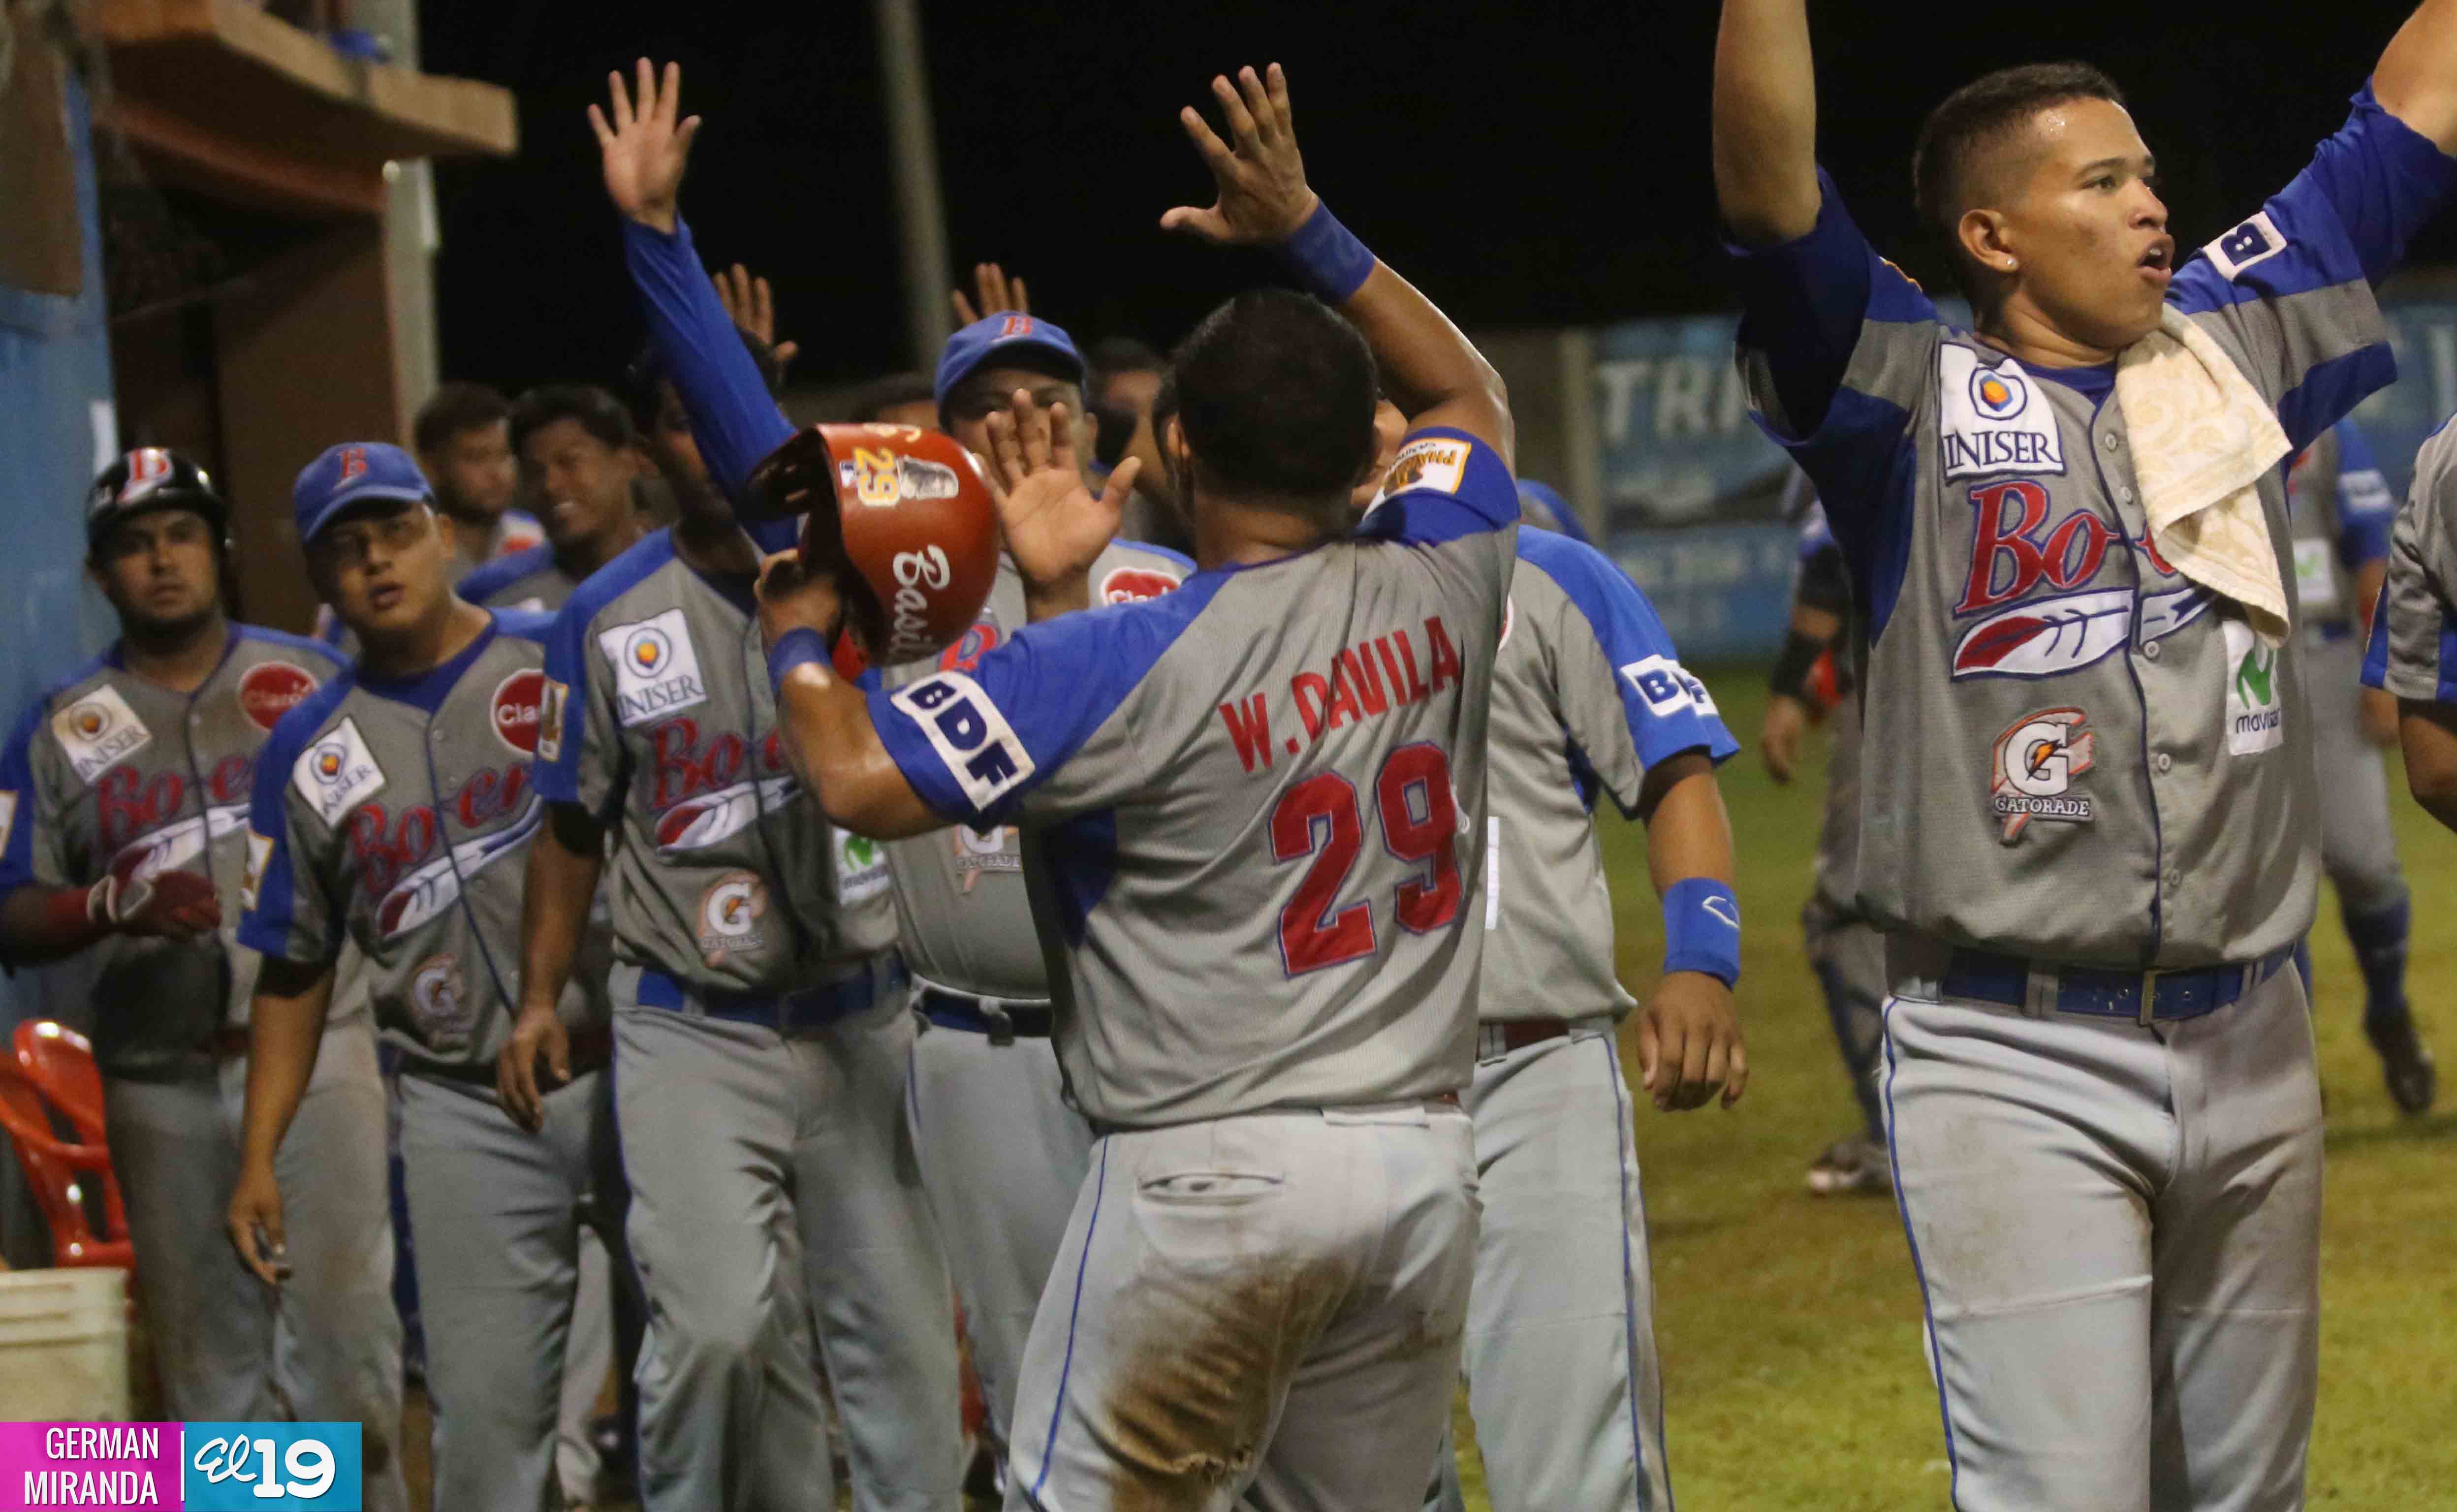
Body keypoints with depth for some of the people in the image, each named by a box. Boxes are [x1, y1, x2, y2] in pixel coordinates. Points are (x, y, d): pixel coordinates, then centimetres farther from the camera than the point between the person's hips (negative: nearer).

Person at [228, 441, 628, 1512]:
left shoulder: (572, 661, 2)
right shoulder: (310, 750, 11)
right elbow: (294, 972, 14)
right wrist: (258, 1159, 8)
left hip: (629, 1078, -2)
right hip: (466, 1118, 2)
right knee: (487, 1416, 0)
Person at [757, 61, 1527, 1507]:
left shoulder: (1120, 663, -12)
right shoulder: (1437, 587, 3)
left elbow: (860, 780, -11)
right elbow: (1468, 391, 25)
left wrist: (799, 639, 8)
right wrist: (1310, 235, 26)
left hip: (1213, 1177, -5)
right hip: (1427, 1158, 5)